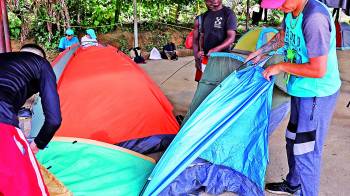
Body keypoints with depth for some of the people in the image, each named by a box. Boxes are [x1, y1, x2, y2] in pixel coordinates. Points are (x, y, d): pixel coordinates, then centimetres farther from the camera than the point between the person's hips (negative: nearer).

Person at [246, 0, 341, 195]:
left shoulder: (314, 18, -29)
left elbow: (318, 70, -29)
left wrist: (281, 67, -19)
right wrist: (260, 52, 24)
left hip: (316, 95, -10)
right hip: (301, 91, 10)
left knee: (306, 152, -1)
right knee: (293, 142, 23)